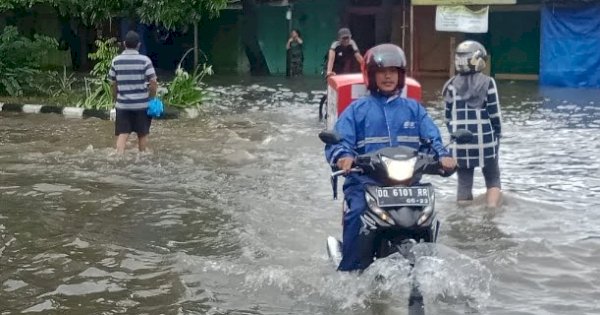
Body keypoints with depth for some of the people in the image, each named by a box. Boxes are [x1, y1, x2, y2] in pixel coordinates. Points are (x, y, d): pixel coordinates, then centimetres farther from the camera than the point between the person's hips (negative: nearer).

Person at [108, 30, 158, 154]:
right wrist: (152, 97, 3)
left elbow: (113, 83, 6)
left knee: (122, 134, 1)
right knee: (142, 134, 13)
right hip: (142, 104, -1)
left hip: (123, 104, 1)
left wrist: (115, 98, 20)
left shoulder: (116, 61, 0)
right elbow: (153, 82, -12)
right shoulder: (144, 60, -8)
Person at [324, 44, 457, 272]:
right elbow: (338, 140, 1)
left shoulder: (413, 109, 20)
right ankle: (349, 271, -26)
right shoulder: (357, 109, 13)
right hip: (365, 181, -2)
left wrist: (443, 155, -14)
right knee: (357, 214, -32)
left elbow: (432, 139, 10)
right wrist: (343, 156, -23)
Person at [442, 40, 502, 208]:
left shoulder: (452, 85, 2)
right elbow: (494, 113, -5)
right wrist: (498, 134, 10)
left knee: (464, 183, 8)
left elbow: (448, 117, 6)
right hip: (485, 141, -2)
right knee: (493, 180, 12)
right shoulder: (487, 83, -6)